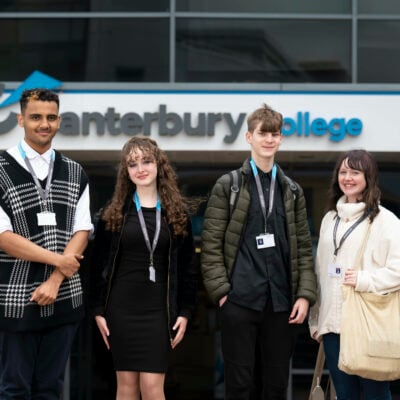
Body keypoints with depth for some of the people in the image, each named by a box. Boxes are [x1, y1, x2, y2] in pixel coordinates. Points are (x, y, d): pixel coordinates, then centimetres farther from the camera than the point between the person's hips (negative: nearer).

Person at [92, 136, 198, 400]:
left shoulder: (178, 212, 5)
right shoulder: (114, 213, 4)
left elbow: (188, 267, 7)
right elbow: (99, 264, 5)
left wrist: (185, 311, 1)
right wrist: (99, 309, 0)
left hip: (159, 309, -1)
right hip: (121, 307, 1)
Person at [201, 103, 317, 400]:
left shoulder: (292, 191, 13)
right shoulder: (228, 186, 3)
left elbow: (304, 247, 11)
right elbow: (211, 244, -1)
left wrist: (305, 294, 1)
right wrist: (221, 291, -9)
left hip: (282, 302, 3)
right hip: (240, 300, -3)